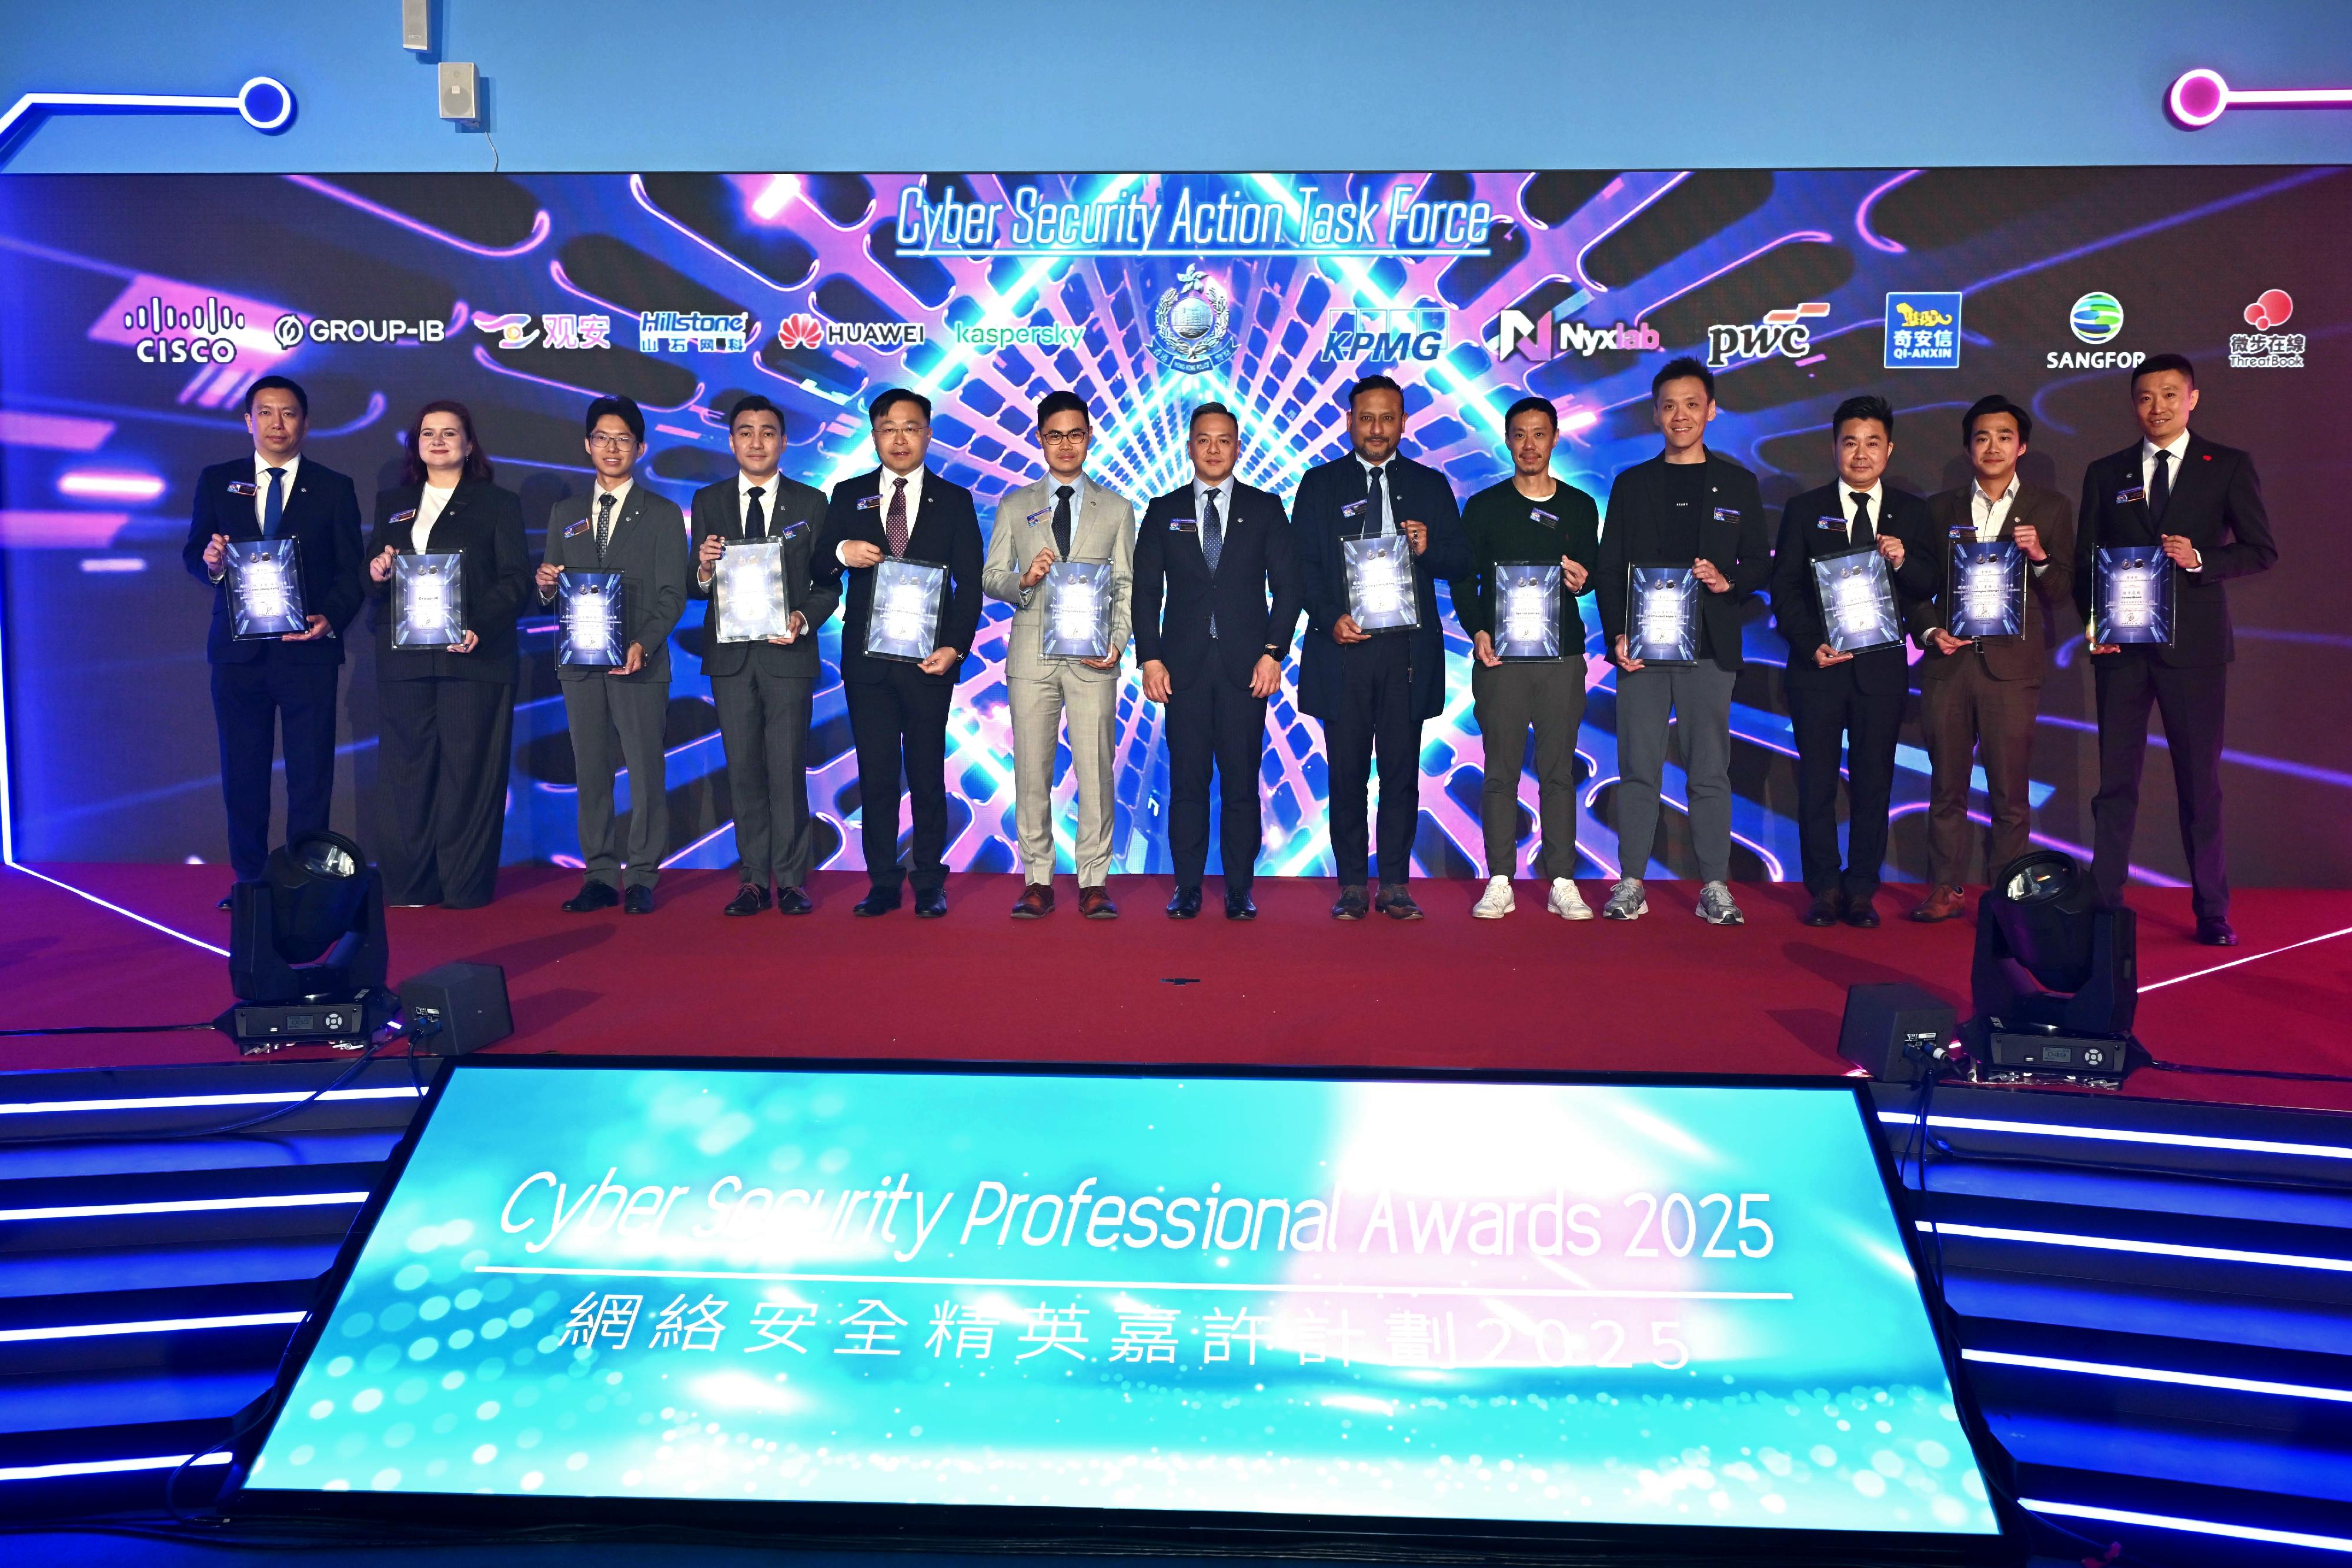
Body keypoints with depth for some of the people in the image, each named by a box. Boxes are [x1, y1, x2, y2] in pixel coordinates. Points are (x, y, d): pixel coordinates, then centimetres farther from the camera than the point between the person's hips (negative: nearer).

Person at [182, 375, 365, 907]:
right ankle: (248, 879, 17)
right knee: (242, 771, 7)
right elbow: (193, 553, 11)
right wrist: (209, 562, -13)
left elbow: (351, 570, 3)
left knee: (310, 773, 0)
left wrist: (331, 618, -14)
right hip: (237, 649, 2)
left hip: (308, 649, -2)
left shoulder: (334, 489, 7)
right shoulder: (217, 481, 11)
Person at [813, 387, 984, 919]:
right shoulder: (848, 496, 11)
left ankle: (929, 884, 11)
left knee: (927, 775, 3)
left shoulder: (954, 501, 7)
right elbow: (819, 570, 9)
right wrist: (841, 552, -14)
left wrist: (956, 647, -10)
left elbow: (969, 584, 2)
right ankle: (883, 882, 11)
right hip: (866, 657, 2)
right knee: (875, 775, 3)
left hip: (928, 658, -1)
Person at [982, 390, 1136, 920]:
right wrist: (1024, 580, -12)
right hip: (1031, 652, 1)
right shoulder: (1014, 507, 14)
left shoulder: (1117, 509, 13)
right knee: (1031, 771, 1)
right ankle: (1037, 880, 8)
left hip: (1092, 656, -1)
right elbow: (990, 577, 10)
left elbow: (1126, 586, 8)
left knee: (1096, 769, -3)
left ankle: (1094, 882, 3)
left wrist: (1117, 643, -7)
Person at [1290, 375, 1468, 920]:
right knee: (1347, 771, 1)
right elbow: (1302, 564, 5)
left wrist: (1429, 549, -12)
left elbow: (1459, 560, 10)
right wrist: (1331, 619, -9)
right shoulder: (1320, 483, 10)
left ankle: (1395, 885, 9)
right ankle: (1352, 886, 9)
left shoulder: (1430, 485, 13)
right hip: (1342, 646, -1)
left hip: (1408, 649, 1)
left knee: (1402, 770, 2)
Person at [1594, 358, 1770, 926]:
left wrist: (1728, 581, -12)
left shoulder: (1737, 483, 11)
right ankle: (1631, 884, 6)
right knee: (1638, 768, 1)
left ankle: (1715, 887, 8)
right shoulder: (1632, 484, 11)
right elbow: (1609, 569, 8)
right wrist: (1616, 635, -5)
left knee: (1710, 771, 3)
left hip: (1710, 647, 0)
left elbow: (1759, 562, 10)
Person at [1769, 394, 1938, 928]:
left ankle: (1862, 890, 11)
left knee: (1873, 781, 3)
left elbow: (1929, 588, 4)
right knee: (1817, 781, 1)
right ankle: (1824, 889, 10)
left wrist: (1904, 561, -17)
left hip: (1882, 666, 1)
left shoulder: (1911, 513, 10)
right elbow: (1784, 590, 2)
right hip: (1818, 665, -1)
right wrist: (1811, 645, -11)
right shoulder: (1805, 510, 7)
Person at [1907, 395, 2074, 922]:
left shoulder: (2049, 509, 9)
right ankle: (1946, 889, 12)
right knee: (1947, 785, 5)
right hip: (1948, 661, 2)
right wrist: (1930, 632, -3)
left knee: (2010, 792, -1)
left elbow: (2062, 592, 5)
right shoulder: (1940, 508, 13)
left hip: (2012, 665, -2)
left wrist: (2039, 557, -13)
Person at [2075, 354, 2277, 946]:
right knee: (2115, 779, 2)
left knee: (2200, 780, 3)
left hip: (2194, 645, -1)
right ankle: (2105, 903, 6)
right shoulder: (2105, 473, 11)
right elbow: (2084, 561, 10)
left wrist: (2200, 559, -15)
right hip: (2121, 645, 2)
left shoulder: (2229, 466, 5)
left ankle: (2212, 912, 11)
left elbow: (2261, 549, 3)